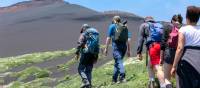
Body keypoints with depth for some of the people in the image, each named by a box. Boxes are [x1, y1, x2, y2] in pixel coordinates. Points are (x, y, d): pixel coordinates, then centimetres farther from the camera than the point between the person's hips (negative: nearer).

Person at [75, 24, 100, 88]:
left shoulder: (84, 34, 1)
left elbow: (80, 44, -11)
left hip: (86, 53, -6)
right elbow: (97, 46, 18)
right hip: (93, 54, 6)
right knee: (89, 70, 12)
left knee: (81, 69, -1)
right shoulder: (96, 34, 19)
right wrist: (96, 57, 20)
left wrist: (77, 53, -9)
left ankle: (86, 82, -18)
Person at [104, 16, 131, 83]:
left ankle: (122, 77, -31)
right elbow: (127, 39, 16)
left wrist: (106, 48, 1)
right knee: (117, 62, 15)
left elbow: (109, 38, 0)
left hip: (116, 45, -5)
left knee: (119, 61, -13)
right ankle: (114, 79, 20)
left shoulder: (112, 26, 6)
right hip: (124, 46, 5)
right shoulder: (125, 27, 18)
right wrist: (128, 50, 18)